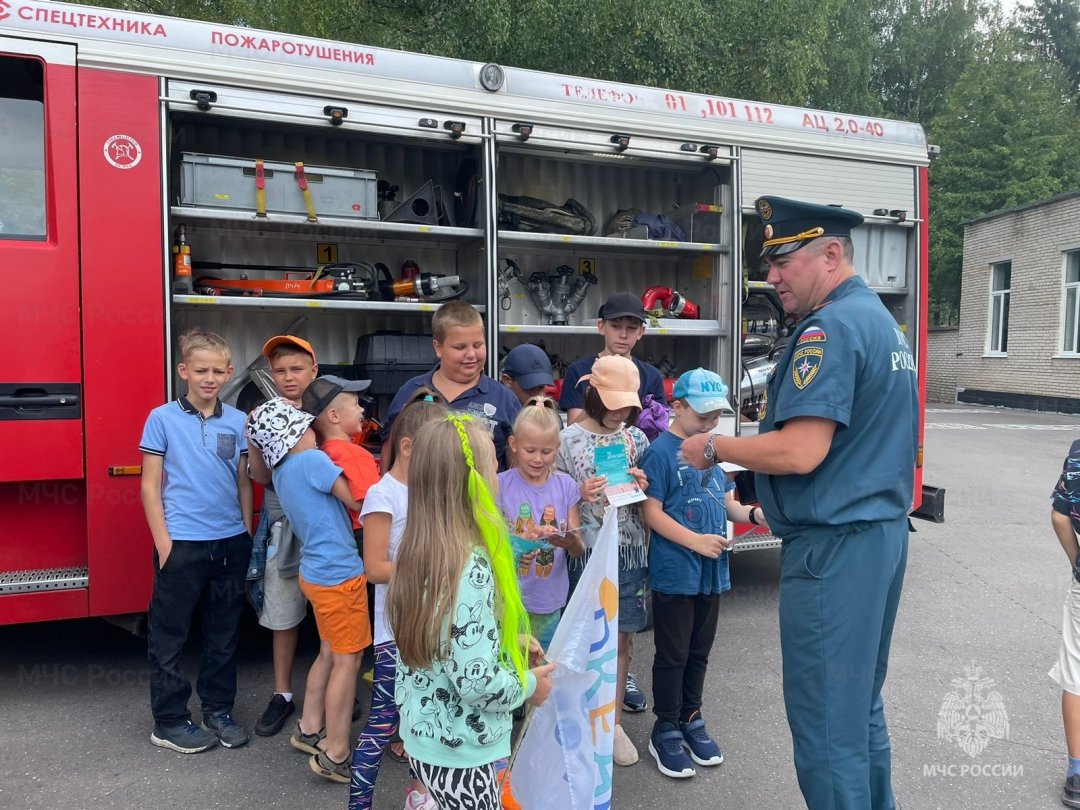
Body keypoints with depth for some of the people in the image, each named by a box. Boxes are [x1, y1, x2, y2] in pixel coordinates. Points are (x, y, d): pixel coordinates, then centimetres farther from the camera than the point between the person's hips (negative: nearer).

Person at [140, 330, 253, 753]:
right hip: (182, 543, -3)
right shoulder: (162, 418, -4)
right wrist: (164, 543, -8)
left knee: (224, 634, 14)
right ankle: (169, 721, 22)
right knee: (169, 637, 8)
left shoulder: (238, 421, 4)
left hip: (231, 543, 3)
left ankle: (219, 709, 28)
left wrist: (247, 535, 7)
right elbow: (150, 486, -3)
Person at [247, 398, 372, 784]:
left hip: (319, 572, 9)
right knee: (348, 660, 0)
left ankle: (309, 730, 34)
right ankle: (335, 756, 8)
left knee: (329, 653, 21)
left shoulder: (282, 472, 8)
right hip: (339, 574, -9)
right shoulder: (313, 460, -19)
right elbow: (358, 502, -14)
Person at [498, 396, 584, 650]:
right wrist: (522, 542, -28)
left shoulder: (566, 486, -1)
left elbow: (579, 550, -1)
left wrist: (570, 542, -23)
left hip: (549, 603, 3)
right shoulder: (500, 485, -8)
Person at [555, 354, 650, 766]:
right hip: (585, 552, -3)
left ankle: (613, 722, 27)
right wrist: (580, 496, -22)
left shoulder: (637, 439, 5)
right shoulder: (568, 439, -6)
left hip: (628, 552, 3)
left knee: (621, 640, 11)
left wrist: (642, 488, -9)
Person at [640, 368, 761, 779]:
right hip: (675, 572, -6)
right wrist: (695, 541, -23)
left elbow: (727, 502, 14)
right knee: (672, 655, 6)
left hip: (712, 570, 7)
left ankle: (691, 718, 35)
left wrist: (753, 513, -5)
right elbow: (652, 512, -15)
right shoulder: (661, 451, -13)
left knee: (700, 652, 19)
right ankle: (666, 730, 22)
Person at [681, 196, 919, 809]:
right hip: (884, 531, 10)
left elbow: (800, 453, -25)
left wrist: (715, 448, -10)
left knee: (827, 723, 2)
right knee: (861, 705, 21)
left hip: (835, 547, -10)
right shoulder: (883, 321, 15)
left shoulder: (832, 327, -17)